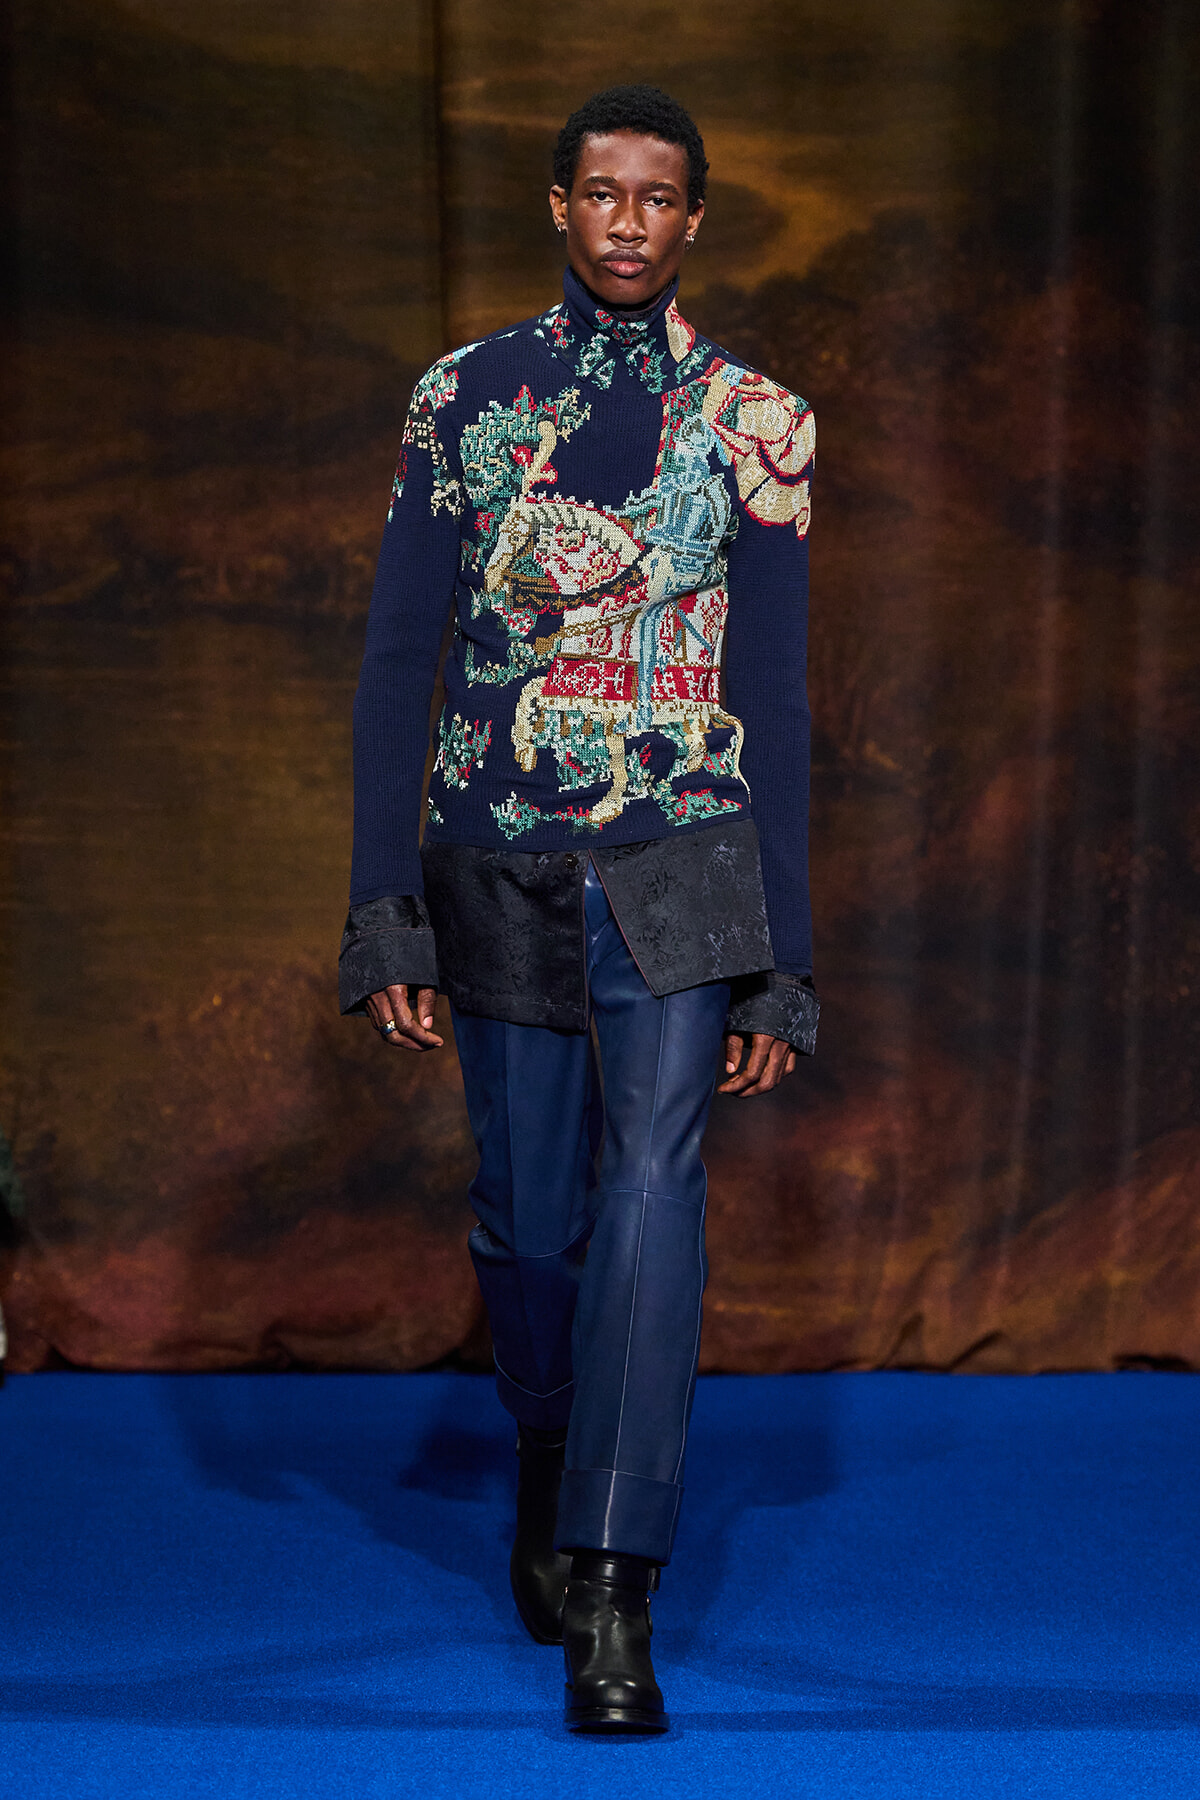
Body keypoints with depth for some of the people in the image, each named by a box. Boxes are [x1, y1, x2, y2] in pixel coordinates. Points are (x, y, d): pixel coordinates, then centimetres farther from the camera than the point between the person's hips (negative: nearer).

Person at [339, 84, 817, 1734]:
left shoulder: (753, 422, 2)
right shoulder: (463, 398, 4)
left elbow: (775, 701, 3)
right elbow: (397, 661, 4)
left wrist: (783, 962, 0)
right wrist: (382, 909, -3)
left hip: (679, 870, -1)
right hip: (500, 868, 2)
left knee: (652, 1184, -16)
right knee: (527, 1212, 9)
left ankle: (610, 1598, -17)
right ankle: (549, 1472, 37)